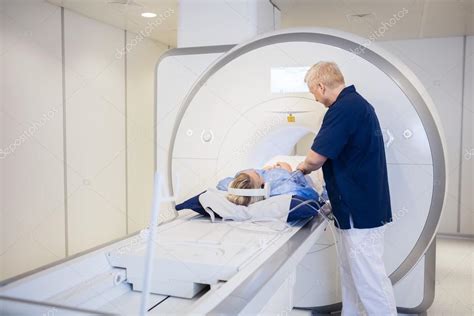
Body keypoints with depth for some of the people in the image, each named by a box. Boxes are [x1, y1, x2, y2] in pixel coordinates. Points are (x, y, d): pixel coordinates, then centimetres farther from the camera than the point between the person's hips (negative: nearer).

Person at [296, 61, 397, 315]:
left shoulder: (343, 108, -18)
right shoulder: (358, 103, 14)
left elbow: (316, 158, -22)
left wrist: (303, 167, 0)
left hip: (359, 210, -11)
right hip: (364, 206, 11)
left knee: (369, 278, -2)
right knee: (351, 274, 18)